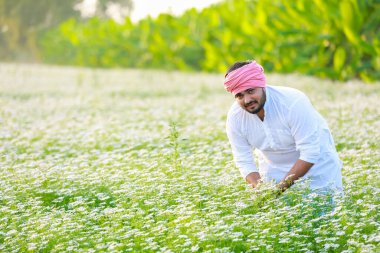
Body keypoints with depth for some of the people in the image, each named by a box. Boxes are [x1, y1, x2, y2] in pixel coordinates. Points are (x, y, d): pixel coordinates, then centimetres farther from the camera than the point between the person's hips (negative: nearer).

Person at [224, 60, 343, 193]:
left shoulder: (293, 102, -33)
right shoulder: (234, 117, -19)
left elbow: (310, 153, -30)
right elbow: (244, 162, -12)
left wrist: (282, 186, -33)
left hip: (316, 165, -3)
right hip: (274, 169, 3)